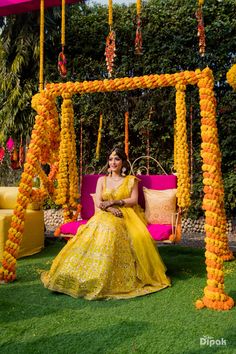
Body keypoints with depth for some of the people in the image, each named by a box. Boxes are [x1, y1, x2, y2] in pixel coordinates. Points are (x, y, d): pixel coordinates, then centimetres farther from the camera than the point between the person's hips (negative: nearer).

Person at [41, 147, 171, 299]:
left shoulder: (131, 180, 13)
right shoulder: (102, 180, 17)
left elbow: (134, 200, 1)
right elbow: (98, 202, 5)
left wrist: (114, 202, -10)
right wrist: (111, 209, -15)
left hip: (127, 216, -2)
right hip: (105, 215, 2)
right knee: (100, 229, -33)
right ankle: (93, 277, -31)